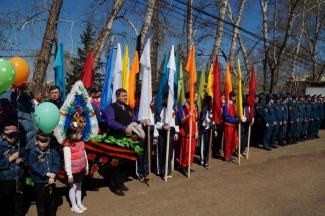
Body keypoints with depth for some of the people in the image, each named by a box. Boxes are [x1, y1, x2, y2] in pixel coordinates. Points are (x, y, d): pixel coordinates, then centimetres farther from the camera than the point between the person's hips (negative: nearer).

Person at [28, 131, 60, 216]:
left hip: (51, 181, 3)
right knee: (41, 202, 8)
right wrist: (48, 174, -23)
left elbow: (57, 165, -9)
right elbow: (35, 166, -19)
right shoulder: (33, 153, -9)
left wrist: (52, 176, -24)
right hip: (39, 182, -3)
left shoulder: (53, 152, 0)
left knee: (52, 202, 17)